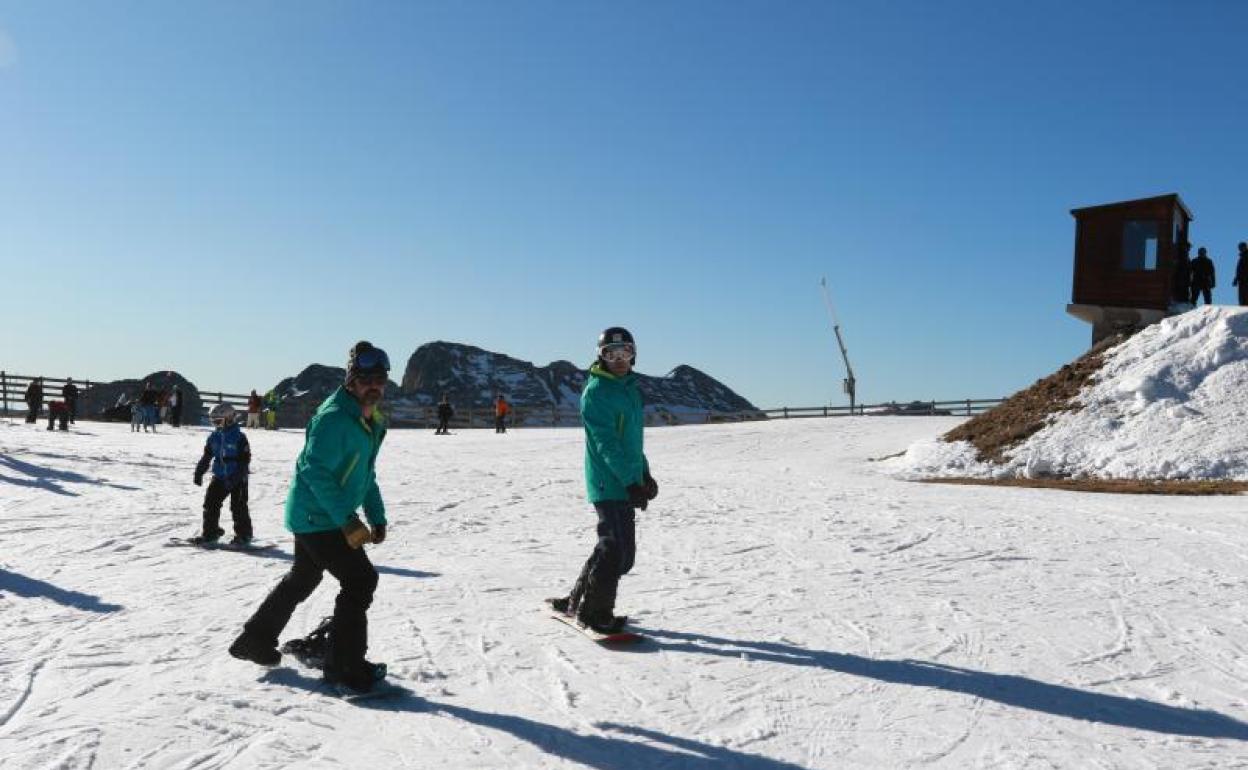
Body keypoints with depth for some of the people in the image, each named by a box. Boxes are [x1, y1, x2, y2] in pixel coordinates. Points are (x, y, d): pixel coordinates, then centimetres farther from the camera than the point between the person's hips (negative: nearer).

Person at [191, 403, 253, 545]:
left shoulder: (239, 437, -14)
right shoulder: (214, 437, 4)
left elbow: (245, 459, -15)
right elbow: (206, 456, 14)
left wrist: (237, 477, -22)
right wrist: (199, 472, 7)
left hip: (237, 478, -6)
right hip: (219, 477, 6)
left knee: (238, 507, -3)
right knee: (210, 502, 5)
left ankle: (243, 534, 9)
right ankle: (210, 532, 18)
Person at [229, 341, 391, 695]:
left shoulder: (373, 423, 8)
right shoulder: (334, 417, -22)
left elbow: (366, 474, 18)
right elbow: (316, 471, -27)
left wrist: (377, 517, 10)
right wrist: (347, 520, -28)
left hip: (310, 516, 10)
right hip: (317, 517, -10)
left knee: (302, 579, 25)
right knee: (360, 579, -11)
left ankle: (255, 640, 42)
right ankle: (344, 667, -1)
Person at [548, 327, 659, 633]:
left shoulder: (630, 388, 17)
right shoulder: (596, 392, -12)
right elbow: (607, 444, -19)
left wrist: (645, 475, 20)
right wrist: (631, 481, -24)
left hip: (627, 483, 9)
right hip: (608, 484, -9)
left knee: (623, 552, 13)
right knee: (615, 549, -9)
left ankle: (578, 601, 26)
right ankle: (594, 612, 6)